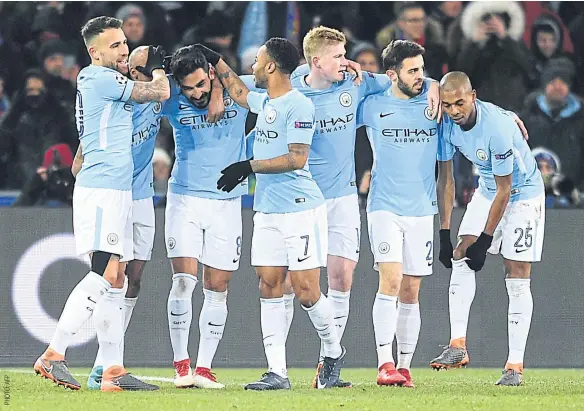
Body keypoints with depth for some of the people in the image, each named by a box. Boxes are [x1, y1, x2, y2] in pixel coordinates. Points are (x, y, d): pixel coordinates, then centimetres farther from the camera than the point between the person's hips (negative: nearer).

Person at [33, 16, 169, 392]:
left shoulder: (107, 80, 19)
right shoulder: (99, 78, -9)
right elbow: (160, 93, -8)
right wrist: (157, 68, 11)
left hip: (117, 190, 10)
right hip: (101, 188, -10)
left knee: (114, 281, 7)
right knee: (104, 274, -18)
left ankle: (114, 371, 6)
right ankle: (54, 355, -20)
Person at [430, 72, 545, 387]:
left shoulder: (497, 127, -33)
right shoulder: (447, 123, -14)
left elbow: (503, 192, -25)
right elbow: (445, 179, -3)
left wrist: (484, 241, -20)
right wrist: (444, 234, -6)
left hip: (523, 193, -6)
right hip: (487, 191, 6)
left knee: (517, 278, -9)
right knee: (459, 257, -10)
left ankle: (515, 366, -8)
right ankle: (458, 346, -11)